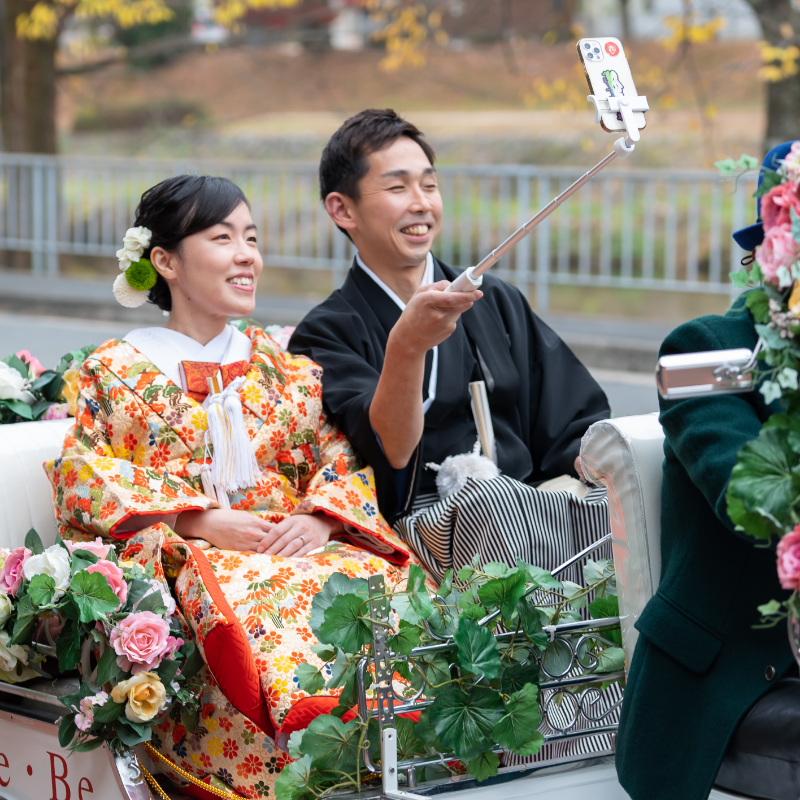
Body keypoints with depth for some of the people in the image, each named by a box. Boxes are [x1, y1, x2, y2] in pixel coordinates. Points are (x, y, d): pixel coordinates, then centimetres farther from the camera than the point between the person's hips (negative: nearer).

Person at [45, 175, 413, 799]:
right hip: (183, 555, -3)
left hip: (298, 543, 3)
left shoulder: (283, 366, 22)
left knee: (373, 579, -32)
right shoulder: (117, 370, 12)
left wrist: (318, 518, -12)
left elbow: (345, 460, 12)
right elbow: (86, 480, -1)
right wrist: (201, 520, -15)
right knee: (246, 604, -40)